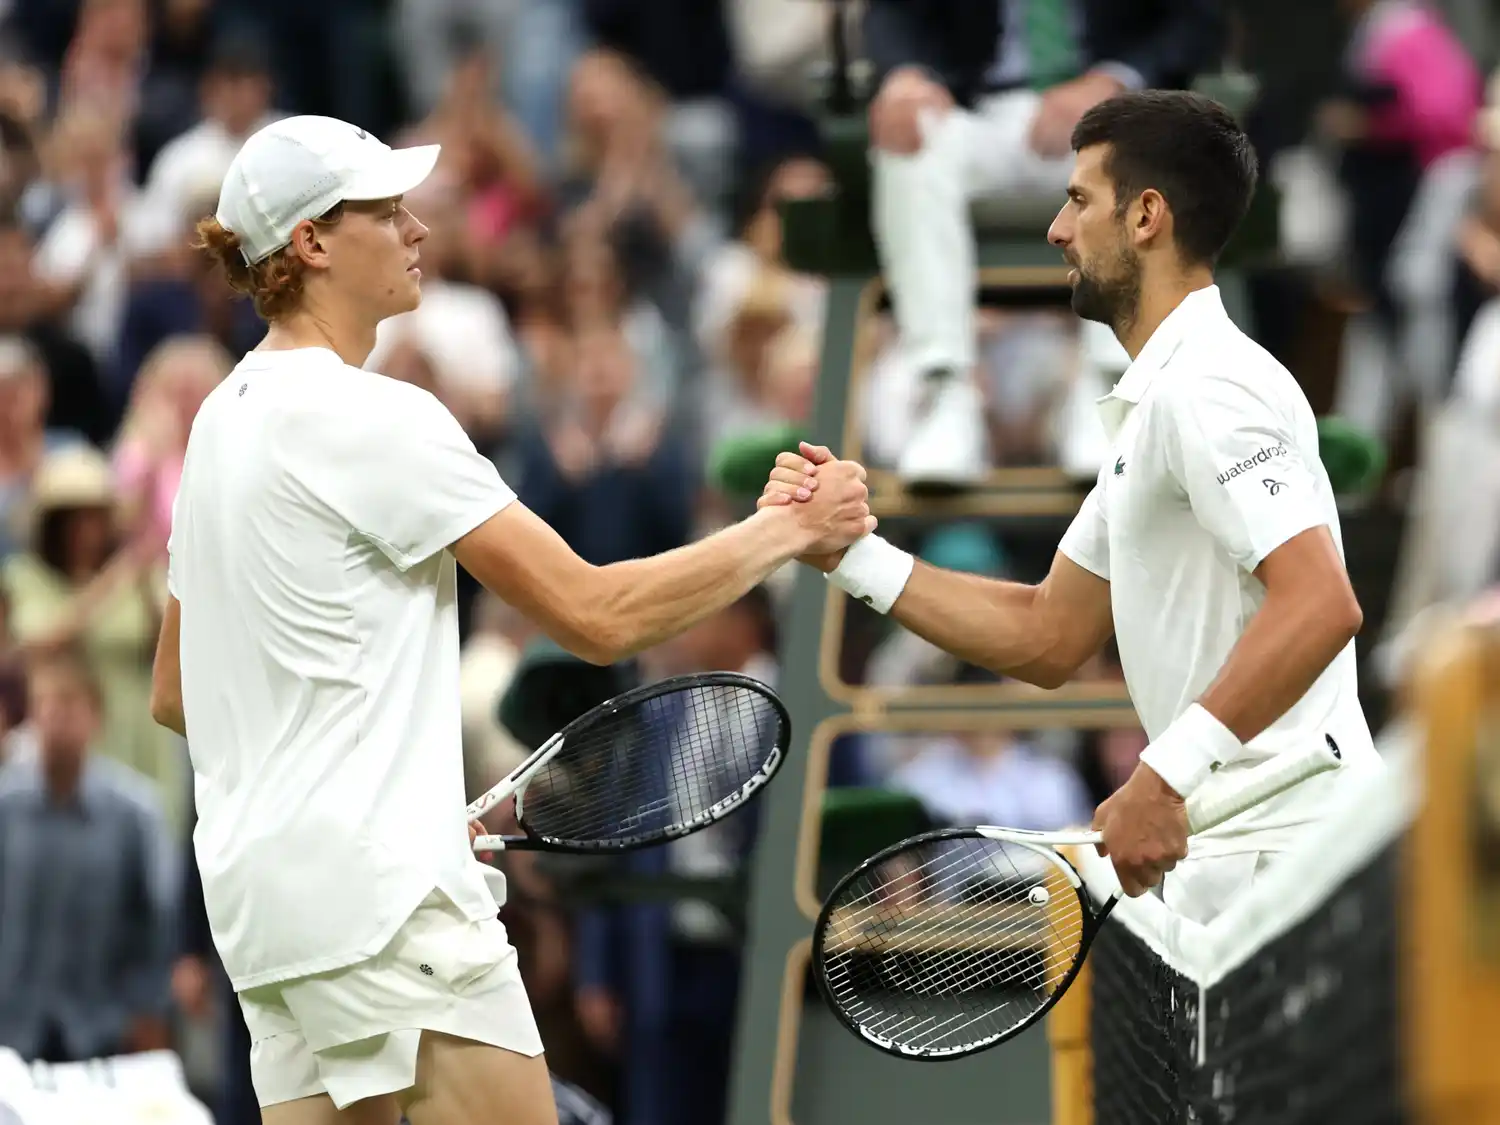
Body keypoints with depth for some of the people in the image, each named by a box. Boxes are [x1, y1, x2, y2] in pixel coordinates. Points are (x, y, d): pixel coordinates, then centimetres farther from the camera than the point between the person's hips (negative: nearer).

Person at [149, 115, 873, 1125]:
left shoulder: (227, 422, 16)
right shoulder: (373, 420, -13)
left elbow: (175, 695, 22)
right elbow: (599, 615, -14)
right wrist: (790, 530, -4)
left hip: (260, 886, 9)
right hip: (382, 891, -9)